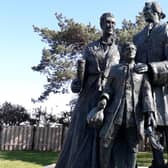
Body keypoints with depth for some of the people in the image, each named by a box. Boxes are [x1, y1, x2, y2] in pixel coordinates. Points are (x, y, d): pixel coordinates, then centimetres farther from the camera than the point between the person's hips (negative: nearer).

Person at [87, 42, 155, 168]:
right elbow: (108, 89, 10)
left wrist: (149, 112, -8)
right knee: (107, 142, -9)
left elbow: (146, 92, 6)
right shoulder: (114, 69, 19)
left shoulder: (142, 71, 17)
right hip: (115, 111, 0)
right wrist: (103, 100, -11)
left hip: (135, 114, 0)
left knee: (131, 147, 0)